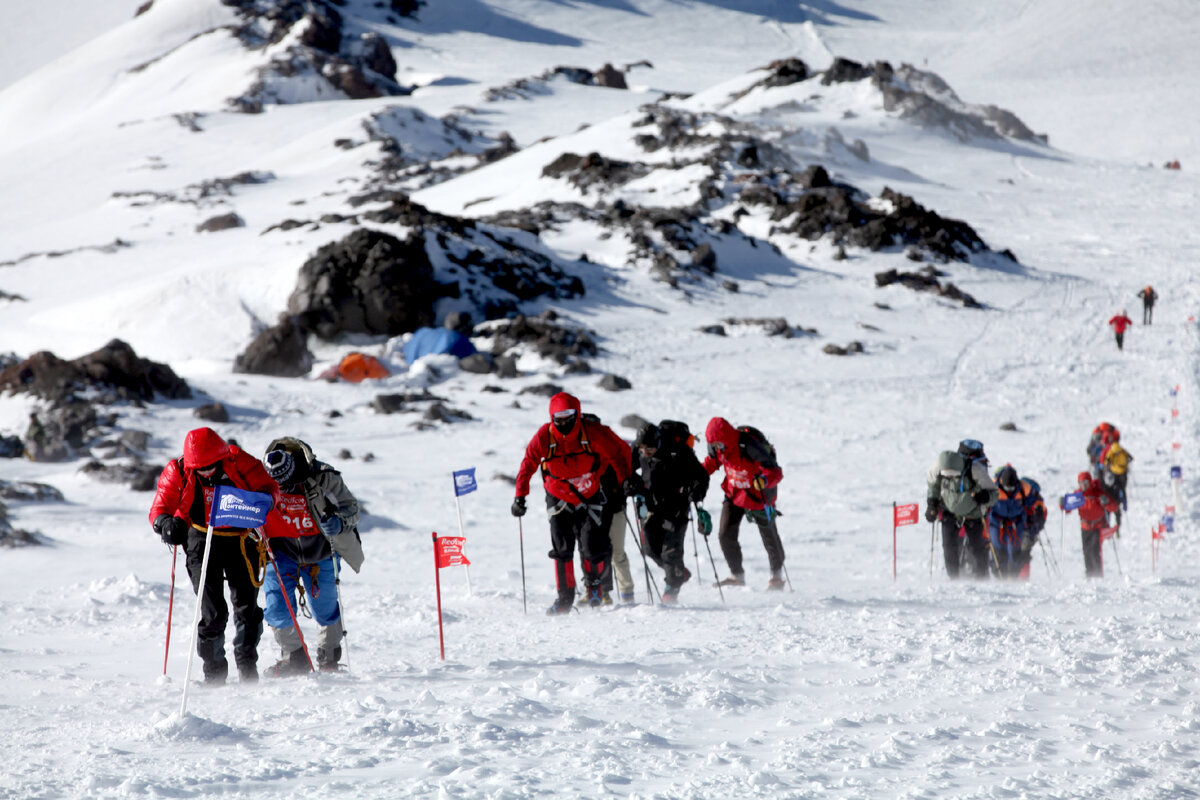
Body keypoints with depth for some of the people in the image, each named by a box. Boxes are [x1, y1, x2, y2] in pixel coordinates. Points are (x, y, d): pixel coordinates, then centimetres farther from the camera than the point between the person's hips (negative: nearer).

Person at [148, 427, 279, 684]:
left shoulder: (239, 463, -13)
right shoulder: (178, 472, -11)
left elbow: (269, 487, -5)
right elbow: (160, 506, -6)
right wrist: (165, 523, -29)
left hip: (240, 539, 0)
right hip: (203, 542, 0)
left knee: (246, 605, 1)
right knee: (212, 610, -7)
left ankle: (247, 667, 17)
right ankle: (214, 670, 5)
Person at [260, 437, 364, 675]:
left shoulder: (322, 478, -20)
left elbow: (350, 506, -7)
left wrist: (338, 521, -28)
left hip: (320, 550, 0)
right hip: (281, 551, 0)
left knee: (326, 609, 11)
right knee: (278, 608, -11)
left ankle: (329, 659, 34)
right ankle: (295, 658, 10)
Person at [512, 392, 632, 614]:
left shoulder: (593, 433, -18)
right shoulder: (544, 437, -15)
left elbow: (619, 451, -3)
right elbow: (528, 465, -4)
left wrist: (625, 480, -4)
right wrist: (520, 496, -8)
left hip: (591, 498, -1)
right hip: (560, 499, 1)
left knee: (594, 549, -9)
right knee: (562, 550, -7)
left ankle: (593, 582, 23)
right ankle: (565, 597, 8)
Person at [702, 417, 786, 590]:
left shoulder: (750, 446, -34)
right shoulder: (716, 446, -15)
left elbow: (776, 471, -33)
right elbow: (712, 461, 8)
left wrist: (764, 480, -54)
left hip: (758, 495, -5)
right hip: (734, 494, 5)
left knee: (769, 536, 8)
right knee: (725, 535, -2)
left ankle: (777, 575, 28)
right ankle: (737, 575, 15)